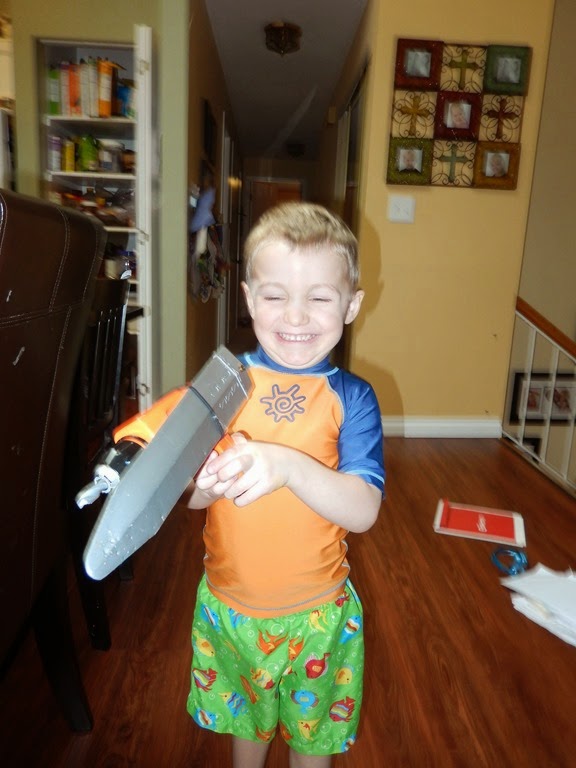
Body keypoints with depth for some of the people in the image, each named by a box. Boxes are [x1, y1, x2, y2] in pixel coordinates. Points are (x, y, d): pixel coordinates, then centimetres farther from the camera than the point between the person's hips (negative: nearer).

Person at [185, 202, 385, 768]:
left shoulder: (351, 397, -15)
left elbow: (363, 511, -23)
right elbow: (189, 496, -10)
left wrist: (288, 466, -39)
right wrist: (209, 481, -33)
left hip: (315, 612, -2)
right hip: (229, 601, 2)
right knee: (244, 720, 29)